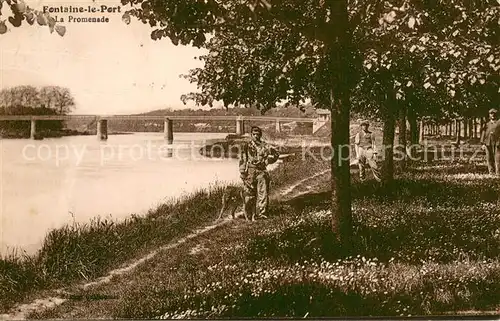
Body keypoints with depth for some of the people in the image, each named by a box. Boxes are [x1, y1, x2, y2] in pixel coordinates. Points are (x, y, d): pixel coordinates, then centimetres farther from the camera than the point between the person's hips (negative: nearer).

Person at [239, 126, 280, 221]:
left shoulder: (265, 146, 8)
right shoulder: (246, 146, 7)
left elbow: (276, 154, 14)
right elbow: (242, 160, 4)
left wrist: (266, 161, 1)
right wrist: (242, 172, -4)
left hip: (262, 171, 1)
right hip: (250, 172, -1)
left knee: (263, 193, -4)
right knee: (249, 194, 1)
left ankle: (261, 213, 2)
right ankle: (249, 215, 9)